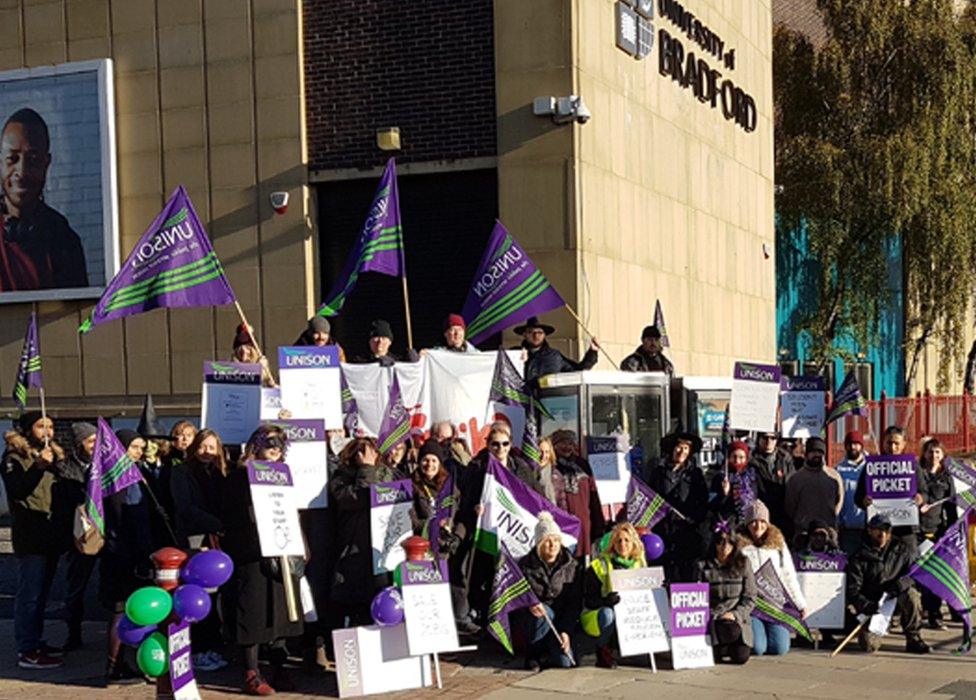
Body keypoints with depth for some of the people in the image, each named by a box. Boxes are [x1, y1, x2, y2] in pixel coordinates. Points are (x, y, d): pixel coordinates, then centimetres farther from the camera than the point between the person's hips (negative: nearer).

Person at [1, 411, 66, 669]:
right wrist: (38, 467, -32)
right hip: (30, 535, -8)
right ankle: (27, 652, -7)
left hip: (50, 536, 8)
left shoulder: (53, 454, 17)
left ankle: (35, 641, 24)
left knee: (41, 592, 15)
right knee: (30, 594, -8)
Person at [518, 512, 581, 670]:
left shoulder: (571, 565, 0)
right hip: (532, 620, -1)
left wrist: (566, 631, -14)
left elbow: (575, 603, -2)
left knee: (565, 661, -21)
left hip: (561, 621, 1)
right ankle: (533, 653, -10)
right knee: (544, 612, -36)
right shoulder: (525, 565, -3)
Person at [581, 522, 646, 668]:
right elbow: (588, 601, -11)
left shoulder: (639, 565, 5)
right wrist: (607, 600, -31)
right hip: (597, 617, -4)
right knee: (607, 613, -38)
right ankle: (603, 650, -11)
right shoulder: (599, 566, -8)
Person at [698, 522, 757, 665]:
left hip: (738, 617, 1)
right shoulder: (704, 566, 4)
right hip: (713, 618, -1)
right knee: (732, 631, -34)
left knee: (741, 656, -20)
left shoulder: (743, 564, 7)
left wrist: (736, 614, -11)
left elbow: (750, 597, 4)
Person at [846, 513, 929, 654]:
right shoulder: (859, 557, -5)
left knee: (911, 595, -32)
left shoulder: (900, 549, 4)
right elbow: (852, 590, -8)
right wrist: (866, 606, -26)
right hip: (871, 605, -2)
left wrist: (898, 585, -21)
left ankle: (914, 640, -13)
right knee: (869, 645, -20)